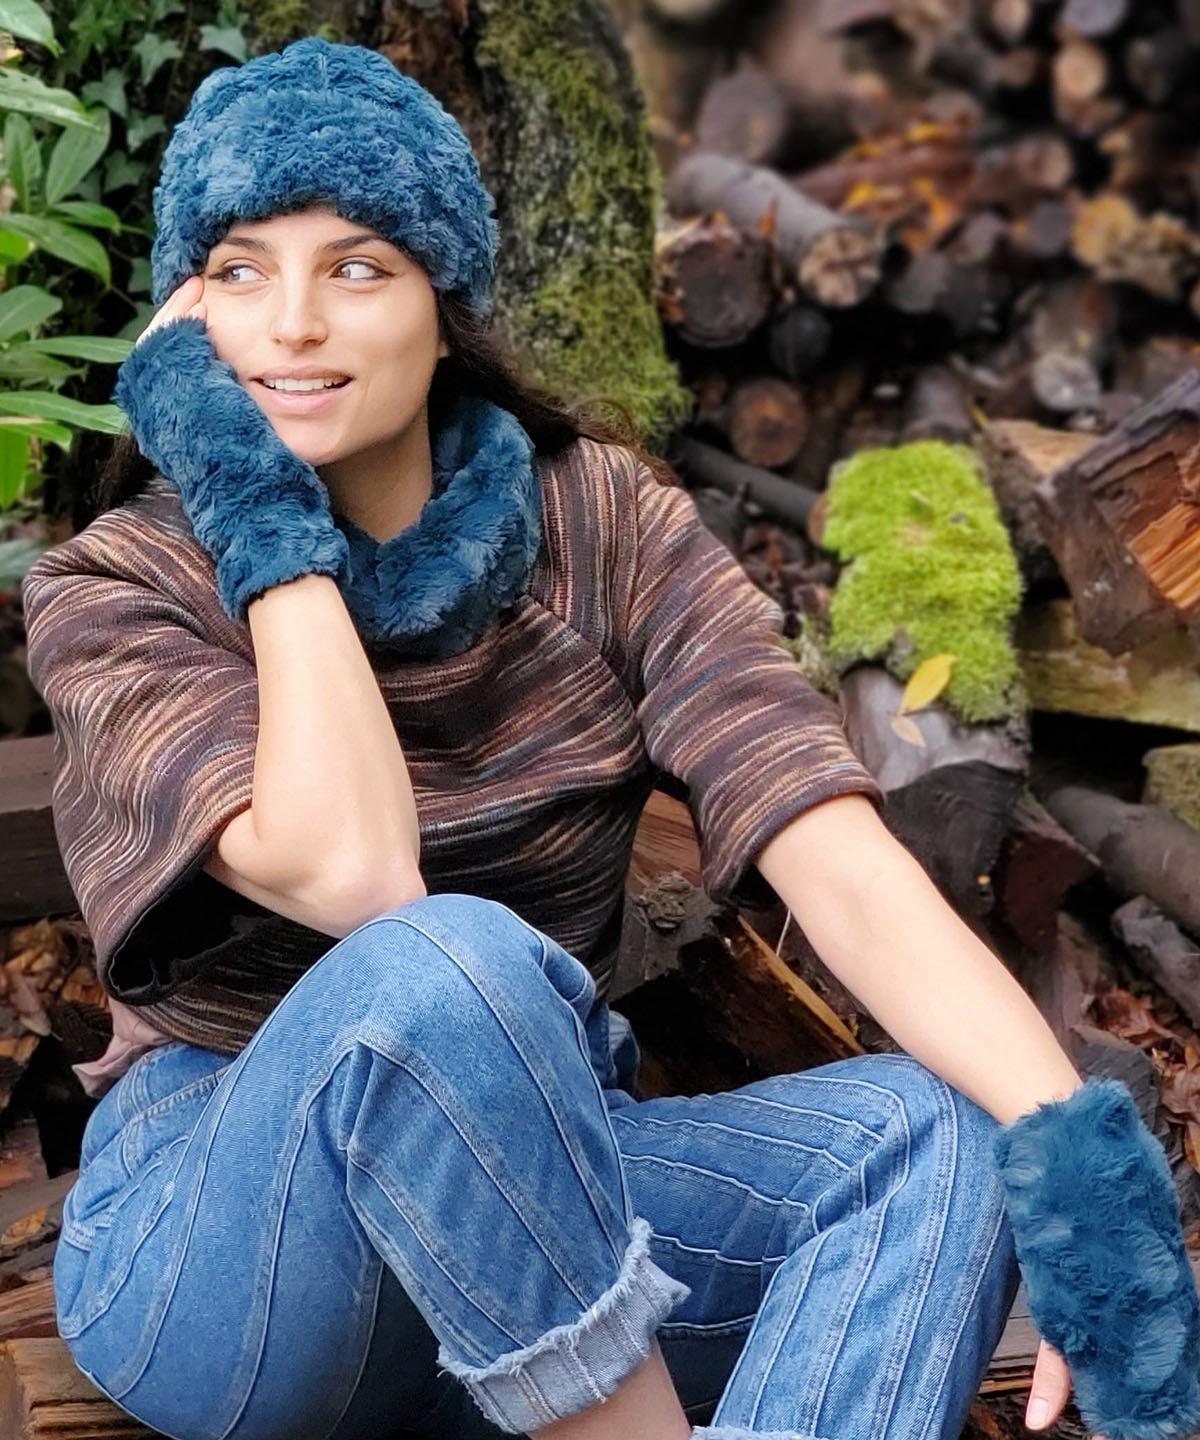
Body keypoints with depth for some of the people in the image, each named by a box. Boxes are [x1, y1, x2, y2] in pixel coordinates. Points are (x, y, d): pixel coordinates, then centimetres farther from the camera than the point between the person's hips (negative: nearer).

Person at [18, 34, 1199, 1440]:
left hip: (536, 1191, 3)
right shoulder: (112, 593, -8)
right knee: (441, 964, -35)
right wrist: (268, 528, -18)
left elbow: (841, 862, -16)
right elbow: (348, 876, -27)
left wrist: (1075, 1151, -29)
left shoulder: (603, 521, -2)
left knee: (937, 1135, -23)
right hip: (212, 1251, -3)